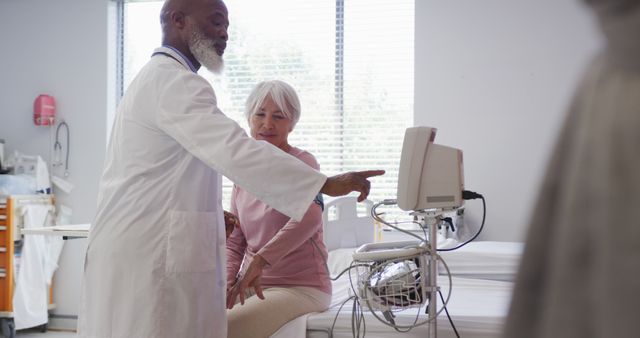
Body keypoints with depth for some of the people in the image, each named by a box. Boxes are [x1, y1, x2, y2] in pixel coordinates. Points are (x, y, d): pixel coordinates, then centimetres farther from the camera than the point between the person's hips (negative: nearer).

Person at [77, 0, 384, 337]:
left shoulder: (155, 78, 20)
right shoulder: (174, 81, -14)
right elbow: (233, 148, -28)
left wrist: (210, 212, 21)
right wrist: (325, 183, -31)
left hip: (137, 252, 10)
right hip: (150, 259, -10)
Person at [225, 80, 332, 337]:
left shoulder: (302, 163, -9)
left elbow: (310, 215, -30)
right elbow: (234, 242, 14)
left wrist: (259, 260, -41)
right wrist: (228, 286, -5)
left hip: (300, 287, -6)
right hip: (253, 286, 6)